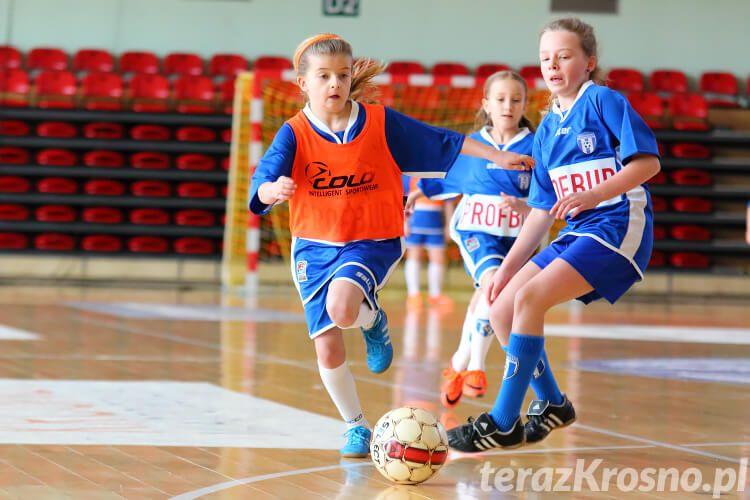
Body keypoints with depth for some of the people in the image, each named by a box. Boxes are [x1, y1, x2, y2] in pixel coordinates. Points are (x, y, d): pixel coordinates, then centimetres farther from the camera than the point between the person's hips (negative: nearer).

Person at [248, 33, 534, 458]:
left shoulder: (381, 123, -5)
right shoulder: (295, 134, -9)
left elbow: (444, 142, 5)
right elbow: (262, 180, -23)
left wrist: (498, 156, 4)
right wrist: (273, 190, -47)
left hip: (373, 243, -1)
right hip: (314, 246, 2)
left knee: (341, 307, -32)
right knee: (327, 346, -3)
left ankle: (374, 320, 6)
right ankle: (356, 426, 21)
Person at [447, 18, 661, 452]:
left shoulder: (604, 102, -5)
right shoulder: (547, 129, 16)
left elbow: (648, 161, -15)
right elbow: (543, 210, 18)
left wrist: (593, 195, -25)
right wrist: (508, 267, 13)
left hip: (618, 226, -8)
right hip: (576, 234, 8)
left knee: (531, 297, -23)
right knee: (502, 310, 1)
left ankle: (504, 423, -18)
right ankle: (552, 403, 18)